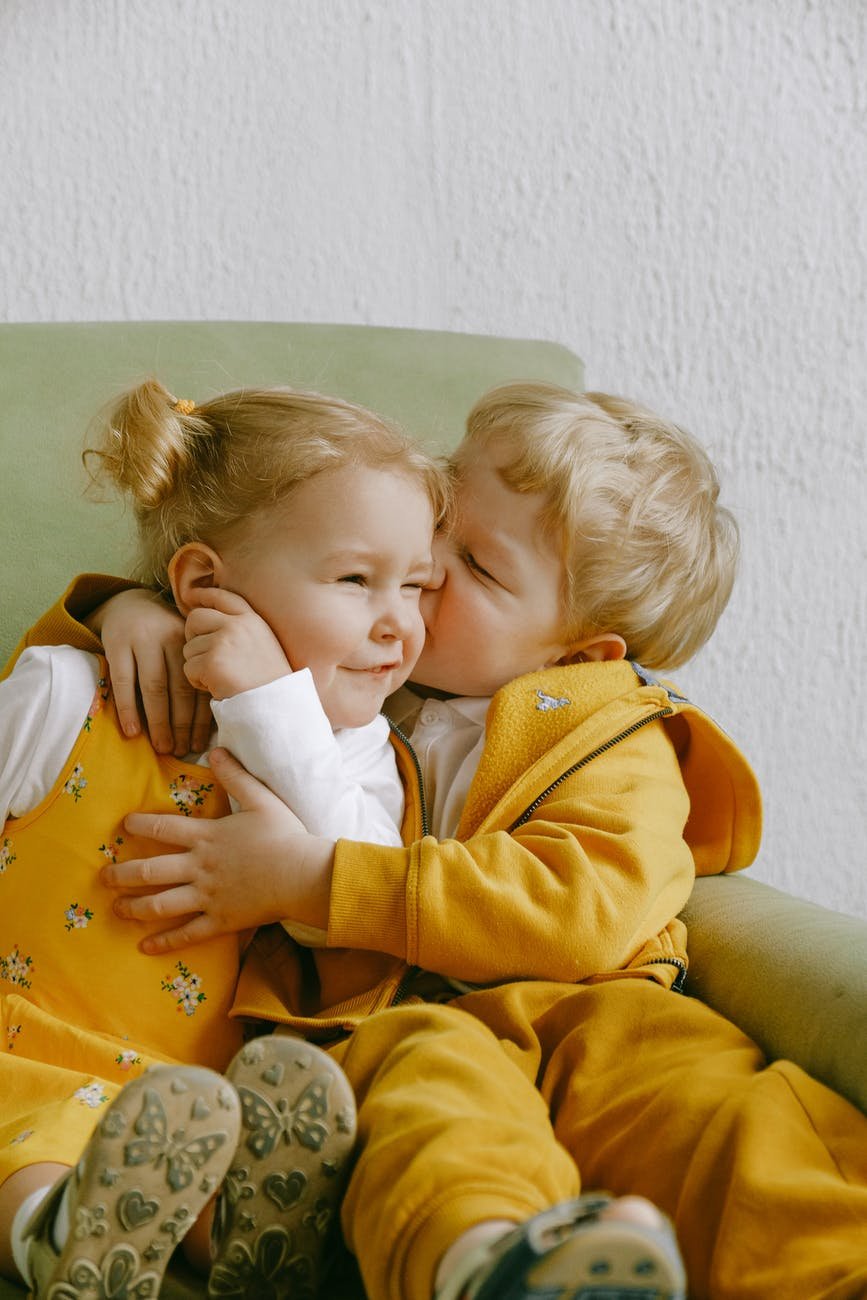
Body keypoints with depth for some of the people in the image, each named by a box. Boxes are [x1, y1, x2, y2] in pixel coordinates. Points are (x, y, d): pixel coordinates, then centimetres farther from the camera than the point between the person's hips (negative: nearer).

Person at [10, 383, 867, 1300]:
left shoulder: (611, 743, 13)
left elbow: (579, 907, -8)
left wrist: (311, 877, -14)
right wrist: (129, 612, 6)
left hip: (574, 1008, 0)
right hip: (377, 1017, 0)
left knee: (685, 1079, -33)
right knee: (434, 1073, -36)